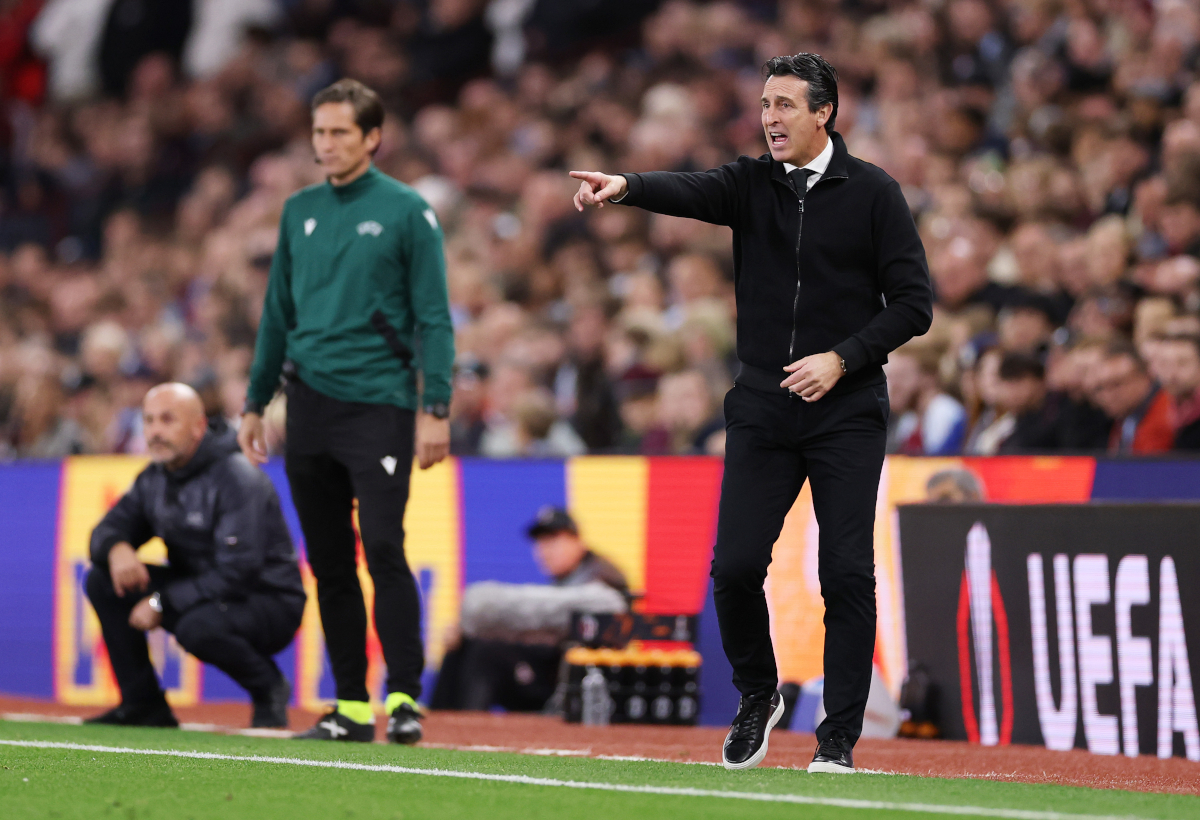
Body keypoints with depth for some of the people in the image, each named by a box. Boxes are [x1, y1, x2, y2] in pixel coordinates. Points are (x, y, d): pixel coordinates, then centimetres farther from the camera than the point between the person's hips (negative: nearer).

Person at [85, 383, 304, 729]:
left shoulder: (236, 478, -21)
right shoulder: (154, 480, 5)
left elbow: (238, 573, -27)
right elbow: (108, 529, 9)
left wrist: (163, 603, -26)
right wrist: (116, 548, -18)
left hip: (270, 604, -8)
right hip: (200, 590, 8)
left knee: (198, 626, -39)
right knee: (102, 580, -4)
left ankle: (268, 687, -8)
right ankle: (142, 704, 2)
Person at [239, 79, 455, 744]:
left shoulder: (405, 211, -2)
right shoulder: (300, 211, 13)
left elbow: (433, 316, -4)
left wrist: (436, 408, -12)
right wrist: (255, 403, 16)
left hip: (380, 407, -5)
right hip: (310, 405, 5)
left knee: (383, 549, -14)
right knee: (329, 563, 6)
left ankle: (404, 697, -9)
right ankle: (350, 706, 11)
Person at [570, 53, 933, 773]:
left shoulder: (874, 193, 0)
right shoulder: (752, 184, 6)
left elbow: (914, 303, -2)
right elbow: (690, 192, -15)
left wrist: (842, 358, -14)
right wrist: (625, 187, -36)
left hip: (847, 412, -3)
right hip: (762, 410, 3)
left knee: (847, 573, -6)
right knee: (735, 564, -4)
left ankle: (839, 738, 3)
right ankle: (758, 696, 21)